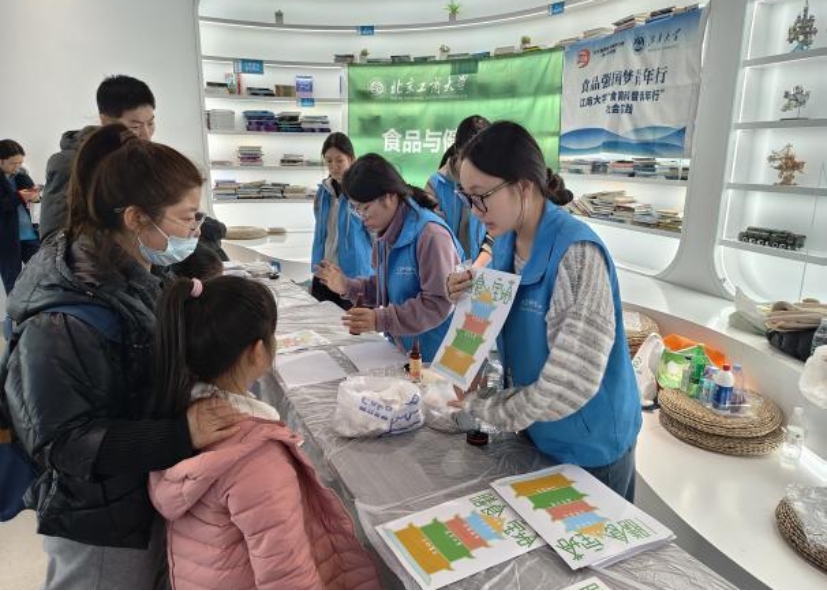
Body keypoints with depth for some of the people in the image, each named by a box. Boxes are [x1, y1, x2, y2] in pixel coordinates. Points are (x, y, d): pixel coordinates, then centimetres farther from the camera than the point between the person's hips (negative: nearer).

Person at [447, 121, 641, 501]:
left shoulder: (577, 254, -28)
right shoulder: (506, 241, -4)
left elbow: (571, 383, -31)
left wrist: (479, 405, -19)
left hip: (588, 446, -7)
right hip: (533, 433, 7)